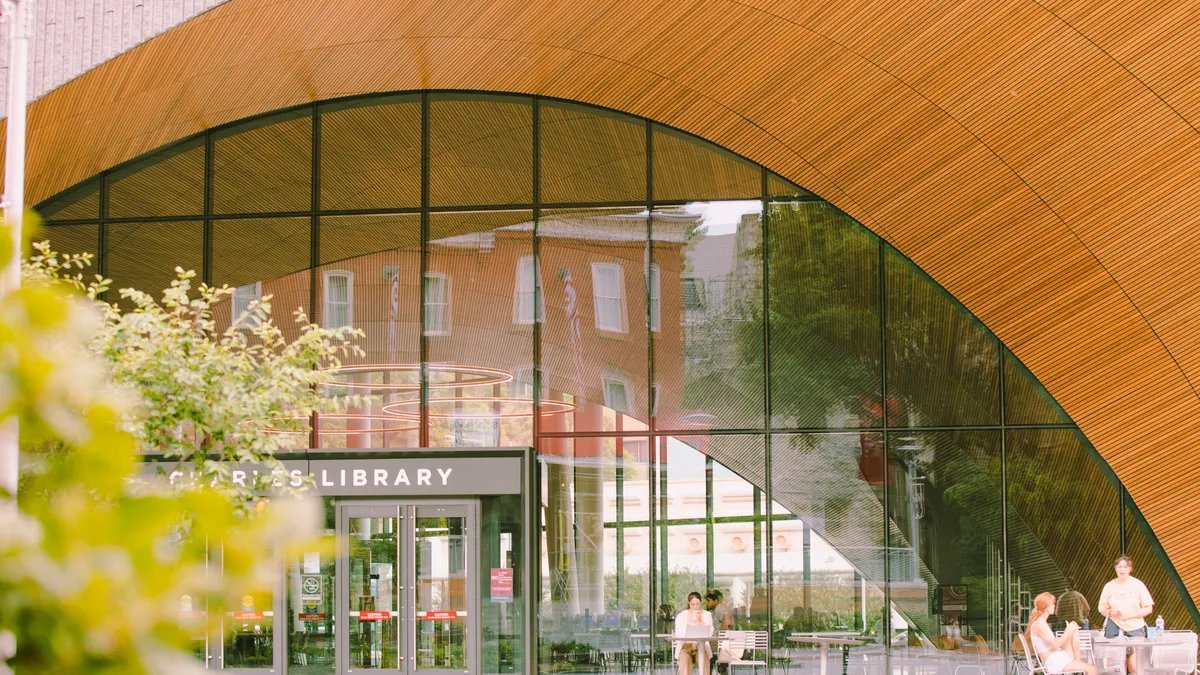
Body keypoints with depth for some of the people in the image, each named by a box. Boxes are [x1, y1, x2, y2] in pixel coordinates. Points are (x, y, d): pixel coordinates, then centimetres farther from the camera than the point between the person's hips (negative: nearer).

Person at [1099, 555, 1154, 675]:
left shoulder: (1137, 585, 2)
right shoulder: (1109, 586, 6)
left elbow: (1148, 609, 1)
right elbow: (1102, 609, 11)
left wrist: (1129, 615, -11)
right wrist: (1111, 612, -11)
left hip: (1135, 628, -1)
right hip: (1115, 628, 1)